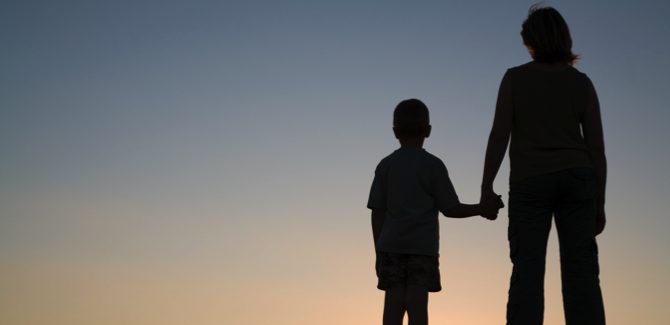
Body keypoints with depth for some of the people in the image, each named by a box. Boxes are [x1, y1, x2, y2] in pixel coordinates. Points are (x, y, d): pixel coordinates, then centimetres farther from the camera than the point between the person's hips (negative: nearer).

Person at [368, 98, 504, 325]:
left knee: (393, 301, 1)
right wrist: (482, 208, 11)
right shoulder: (433, 165, -1)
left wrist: (379, 253, 13)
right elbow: (450, 209, -1)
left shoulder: (385, 166, 7)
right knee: (417, 302, -5)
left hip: (391, 245, 3)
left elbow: (377, 213, 6)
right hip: (422, 246, -2)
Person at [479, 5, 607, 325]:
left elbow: (499, 135, -6)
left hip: (530, 182, -1)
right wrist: (600, 203, 7)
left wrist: (486, 186, 1)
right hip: (575, 178, 2)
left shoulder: (515, 77, 2)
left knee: (527, 271, -6)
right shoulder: (582, 83, 7)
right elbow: (596, 146, 3)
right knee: (581, 271, -2)